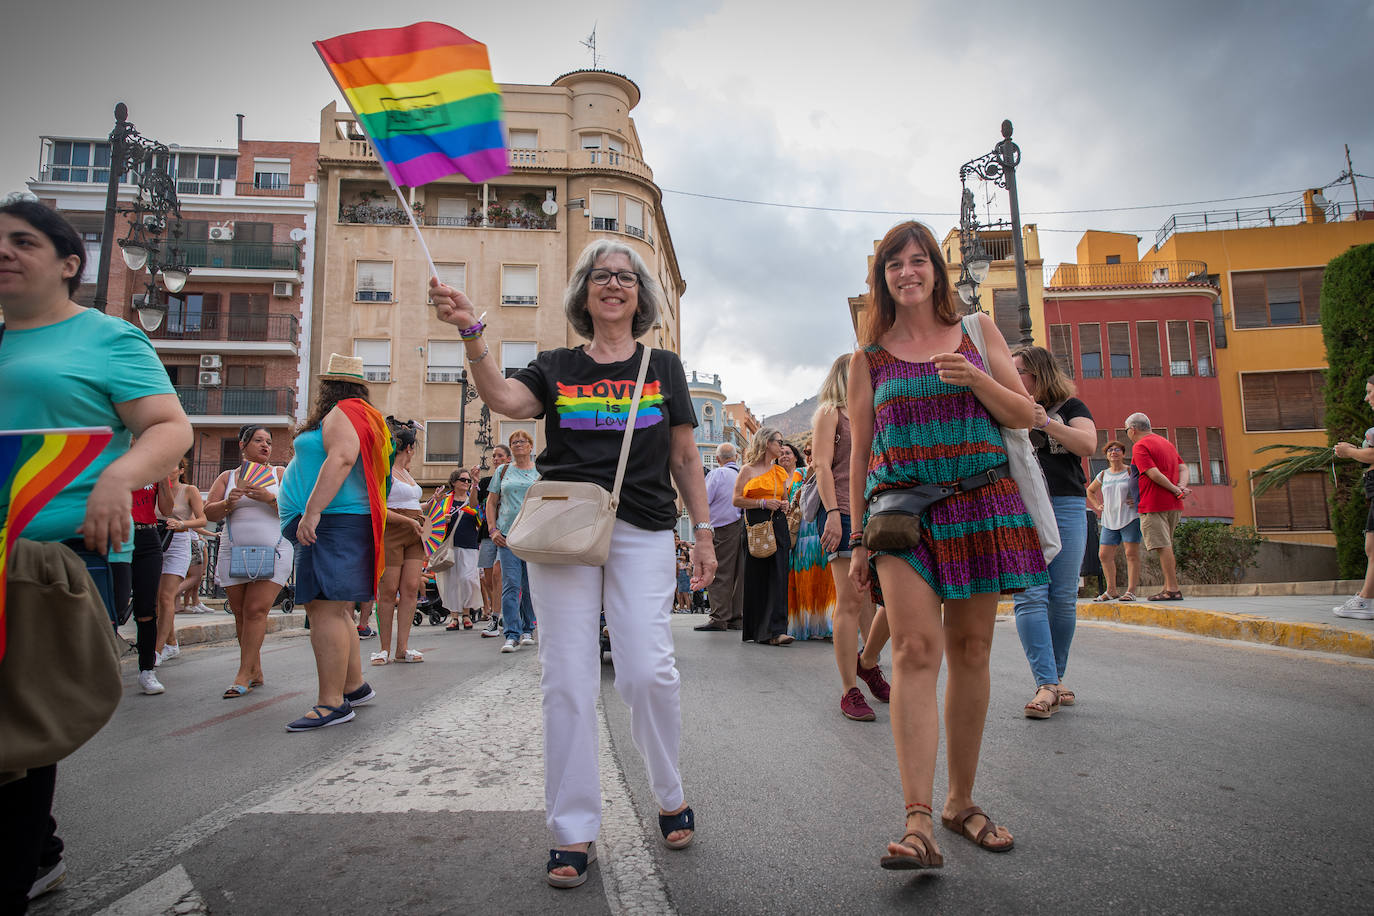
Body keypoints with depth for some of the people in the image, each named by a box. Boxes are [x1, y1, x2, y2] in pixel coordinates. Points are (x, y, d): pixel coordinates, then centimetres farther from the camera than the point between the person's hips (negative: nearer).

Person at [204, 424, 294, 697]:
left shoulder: (279, 473, 10)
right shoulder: (227, 477, 15)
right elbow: (209, 513, 8)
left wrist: (270, 498, -17)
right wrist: (228, 503, -12)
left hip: (273, 552, -3)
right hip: (234, 553, 3)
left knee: (256, 611, -12)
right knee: (240, 612, 4)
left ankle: (243, 675, -8)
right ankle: (256, 672, 14)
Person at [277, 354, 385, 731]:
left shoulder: (342, 413, -7)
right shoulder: (363, 415, 24)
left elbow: (341, 460, -23)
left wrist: (311, 510, -27)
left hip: (333, 523, -11)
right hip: (336, 525, 11)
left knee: (325, 610, -13)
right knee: (332, 610, 14)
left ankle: (332, 703, -12)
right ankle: (355, 686, 22)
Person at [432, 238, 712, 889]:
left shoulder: (664, 367, 14)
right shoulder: (557, 367, 12)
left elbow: (684, 457, 14)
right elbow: (506, 400, -8)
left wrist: (703, 532, 10)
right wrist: (472, 335, -22)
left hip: (643, 532, 0)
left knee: (648, 670, -9)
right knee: (568, 680, 0)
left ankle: (670, 794, 20)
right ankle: (574, 831, 14)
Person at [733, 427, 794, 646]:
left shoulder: (781, 472, 19)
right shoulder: (748, 470, 2)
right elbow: (737, 500, -5)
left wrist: (784, 505, 7)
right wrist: (763, 503, -13)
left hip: (778, 526, 5)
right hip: (755, 525, -4)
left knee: (778, 577, -6)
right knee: (756, 577, -2)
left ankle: (775, 631, -9)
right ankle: (756, 630, 9)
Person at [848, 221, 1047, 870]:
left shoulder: (978, 330, 12)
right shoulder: (869, 357, 9)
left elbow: (1025, 416, 11)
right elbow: (859, 454, 9)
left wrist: (977, 380, -9)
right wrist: (858, 538, 5)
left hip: (981, 502, 2)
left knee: (970, 651, 5)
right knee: (915, 649, -15)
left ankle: (961, 800, 20)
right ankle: (918, 822, -15)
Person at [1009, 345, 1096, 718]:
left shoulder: (1070, 407, 12)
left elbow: (1088, 445, -6)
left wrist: (1046, 422, -16)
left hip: (1066, 507, -1)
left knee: (1063, 597, 0)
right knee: (1029, 596, -12)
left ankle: (1056, 677, 16)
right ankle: (1047, 686, -14)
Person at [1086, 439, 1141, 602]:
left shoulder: (1131, 472, 1)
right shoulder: (1103, 475, 14)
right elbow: (1089, 491, 29)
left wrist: (1138, 500, -7)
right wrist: (1097, 506, 16)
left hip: (1130, 518, -5)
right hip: (1109, 521, 5)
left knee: (1132, 553, -8)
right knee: (1104, 555, 2)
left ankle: (1131, 591, -6)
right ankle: (1111, 591, 12)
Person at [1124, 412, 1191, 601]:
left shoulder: (1139, 446, -8)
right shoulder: (1166, 442, 20)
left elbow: (1154, 474, -19)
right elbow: (1183, 468, 13)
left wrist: (1176, 490, -12)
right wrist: (1181, 487, -2)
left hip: (1154, 504, -9)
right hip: (1174, 505, 9)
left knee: (1163, 546, -9)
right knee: (1167, 546, 15)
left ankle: (1173, 589, -9)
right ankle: (1169, 586, 17)